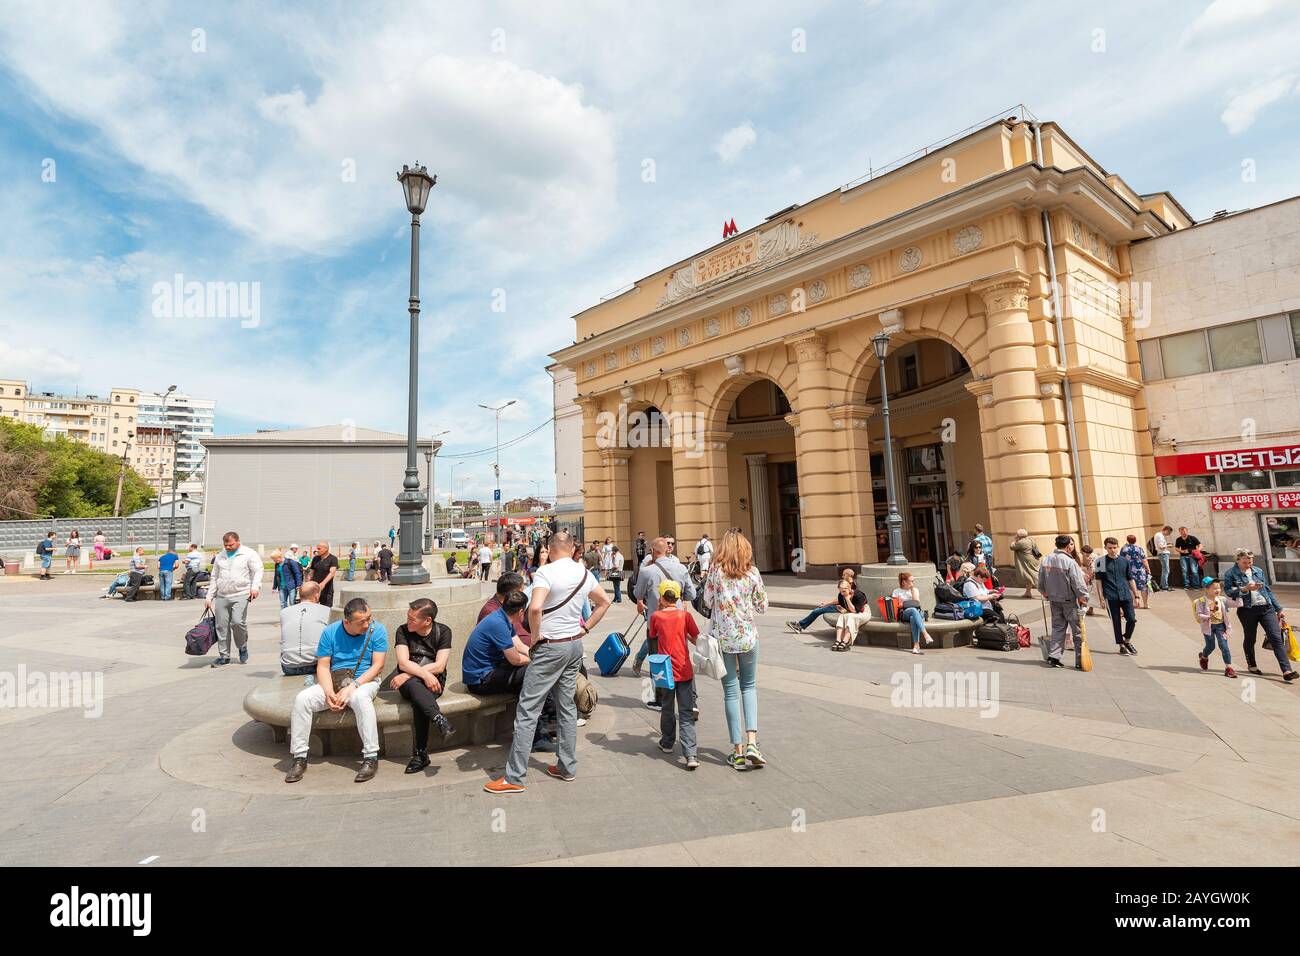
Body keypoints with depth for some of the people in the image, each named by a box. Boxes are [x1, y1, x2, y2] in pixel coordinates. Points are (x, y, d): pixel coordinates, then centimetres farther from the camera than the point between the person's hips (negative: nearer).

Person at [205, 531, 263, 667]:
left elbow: (257, 571, -3)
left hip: (240, 595, -5)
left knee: (237, 622, -19)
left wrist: (255, 586, -19)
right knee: (221, 627, 4)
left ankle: (243, 647, 6)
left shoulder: (249, 554, 3)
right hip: (221, 596, 5)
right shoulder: (220, 556, 18)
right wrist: (209, 597, 18)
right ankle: (224, 656, 14)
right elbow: (214, 578, 23)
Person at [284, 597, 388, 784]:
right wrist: (329, 693, -19)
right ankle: (299, 758, -7)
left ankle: (371, 758, -31)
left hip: (364, 681, -4)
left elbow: (378, 665, -11)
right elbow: (323, 666, -2)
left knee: (360, 697, -37)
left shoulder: (377, 630, -7)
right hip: (334, 681, 4)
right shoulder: (330, 632, 0)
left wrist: (352, 687, -22)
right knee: (302, 698, -21)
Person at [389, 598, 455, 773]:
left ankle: (420, 753, -31)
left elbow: (439, 666, -12)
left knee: (418, 700, -35)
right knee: (414, 685, -36)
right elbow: (403, 663, -13)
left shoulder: (443, 631, -3)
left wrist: (408, 675, -18)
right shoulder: (403, 630, 0)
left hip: (433, 681, -1)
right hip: (408, 682, 1)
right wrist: (425, 674, -29)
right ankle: (439, 719, -46)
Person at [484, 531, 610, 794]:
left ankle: (514, 777, 7)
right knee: (567, 706, 16)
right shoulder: (585, 573, 5)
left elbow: (535, 608, -30)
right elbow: (604, 601, 17)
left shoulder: (546, 571, -16)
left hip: (550, 646, -7)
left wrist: (535, 635, -14)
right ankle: (567, 767, 25)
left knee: (527, 710, 1)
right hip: (575, 644, 7)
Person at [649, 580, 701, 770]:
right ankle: (691, 755, -7)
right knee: (686, 714, 2)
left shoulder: (656, 616, -4)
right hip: (685, 670, 0)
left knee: (667, 709, 20)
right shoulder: (685, 615, -4)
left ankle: (667, 743, 36)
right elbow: (696, 639, 0)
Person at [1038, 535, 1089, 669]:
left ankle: (1053, 657, 9)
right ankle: (1080, 662, 9)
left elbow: (1041, 582, 9)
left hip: (1053, 600, 6)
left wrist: (1045, 593, 22)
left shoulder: (1045, 560, 1)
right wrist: (1083, 599, -8)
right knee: (1078, 630, 5)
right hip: (1070, 600, -5)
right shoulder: (1070, 562, -17)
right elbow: (1078, 584, -16)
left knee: (1057, 628, 13)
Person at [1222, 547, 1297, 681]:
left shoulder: (1258, 571, 12)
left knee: (1276, 638, -6)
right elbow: (1228, 591, -10)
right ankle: (1251, 665, 29)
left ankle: (1287, 671, -9)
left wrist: (1278, 608, 18)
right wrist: (1245, 589, -20)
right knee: (1249, 639, 11)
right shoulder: (1231, 573, -2)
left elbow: (1268, 590, 18)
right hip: (1247, 610, -3)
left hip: (1266, 608, 4)